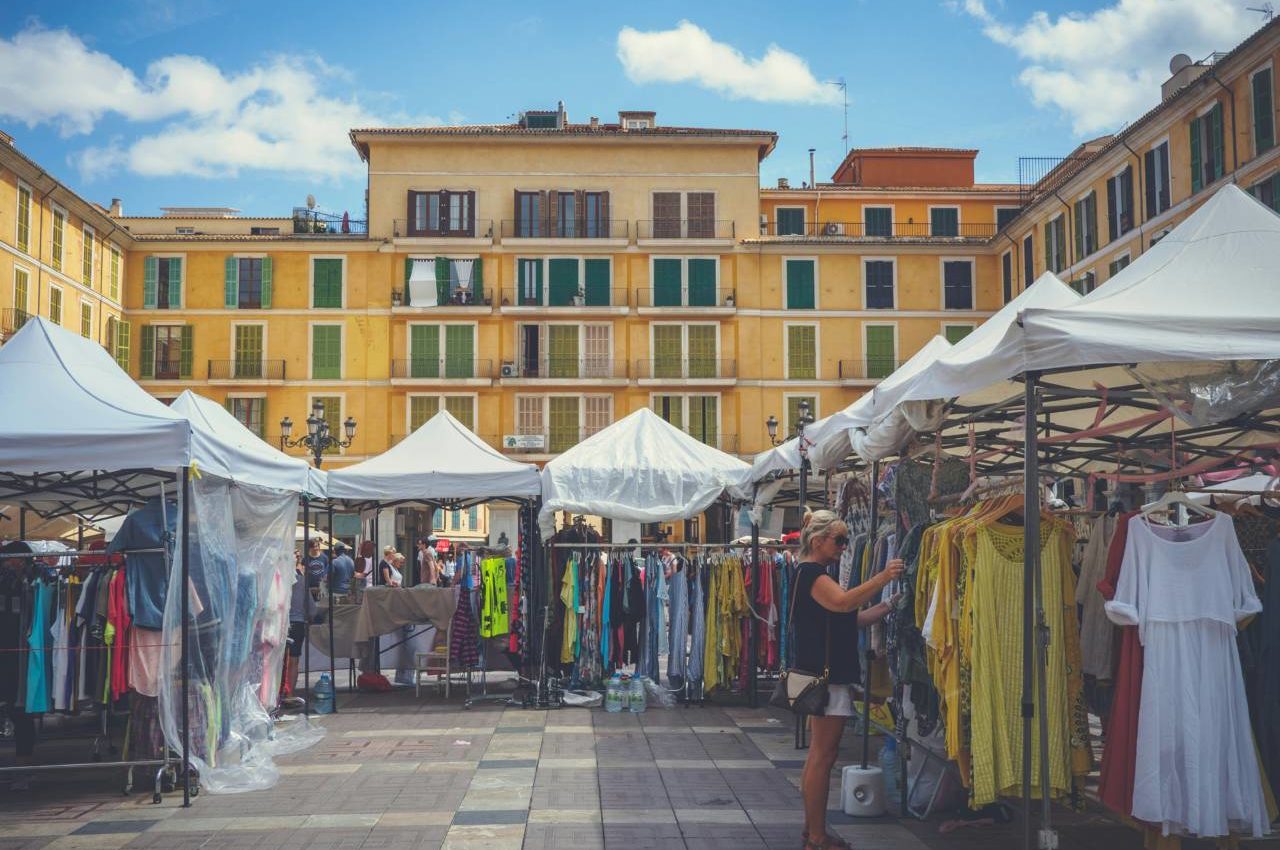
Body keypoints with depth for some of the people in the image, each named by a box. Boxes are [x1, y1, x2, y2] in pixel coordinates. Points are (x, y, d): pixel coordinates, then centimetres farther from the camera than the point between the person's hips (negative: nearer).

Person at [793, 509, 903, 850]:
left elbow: (853, 618, 16)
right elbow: (843, 602, -32)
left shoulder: (814, 575, 20)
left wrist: (889, 606, 5)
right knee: (823, 755, -8)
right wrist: (883, 577, -35)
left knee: (819, 755, 14)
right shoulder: (811, 573, -12)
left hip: (825, 675, 11)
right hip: (825, 676, -11)